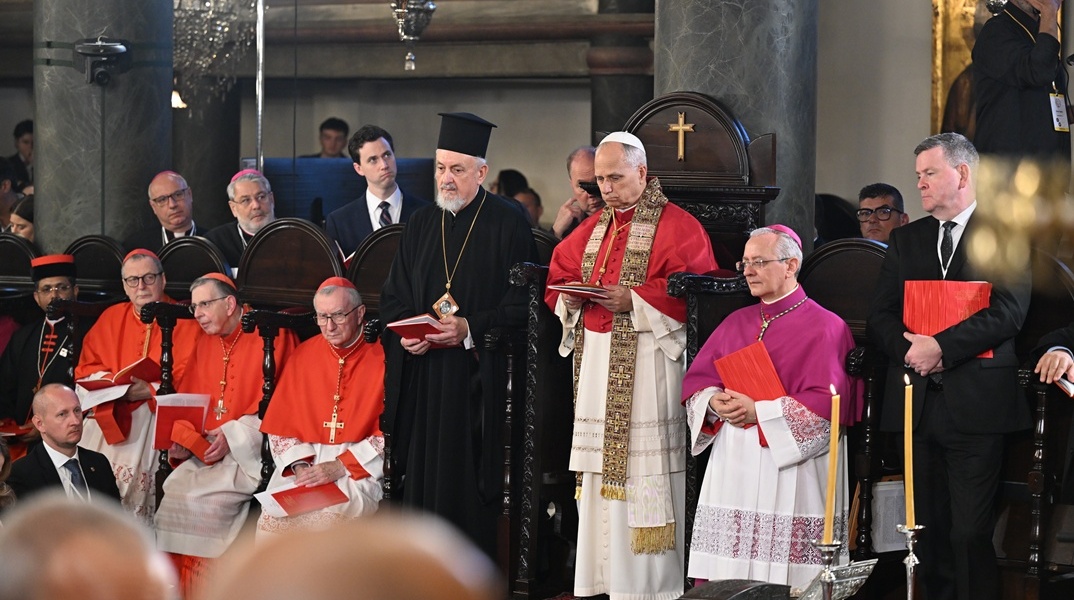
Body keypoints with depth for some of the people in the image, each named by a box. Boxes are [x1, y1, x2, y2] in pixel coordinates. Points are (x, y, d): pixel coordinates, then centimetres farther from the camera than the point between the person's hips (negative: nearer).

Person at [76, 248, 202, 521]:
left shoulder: (184, 322, 4)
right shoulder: (111, 318, 16)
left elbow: (186, 383, -4)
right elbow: (85, 370, 12)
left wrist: (149, 390, -18)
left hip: (158, 413, -3)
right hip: (111, 414, 3)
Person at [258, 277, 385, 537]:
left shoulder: (381, 358, 1)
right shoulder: (303, 356, 13)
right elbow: (281, 425, 12)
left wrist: (341, 466, -13)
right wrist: (299, 465, -7)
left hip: (361, 468, -3)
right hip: (304, 460, 3)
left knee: (328, 518, -33)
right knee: (274, 520, -26)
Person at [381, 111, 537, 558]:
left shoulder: (508, 222, -3)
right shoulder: (421, 224, 14)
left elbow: (523, 302, -9)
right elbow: (393, 296, 17)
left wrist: (470, 329, -18)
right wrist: (406, 332, -3)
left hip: (478, 382, -5)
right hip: (423, 382, 5)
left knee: (471, 484, -5)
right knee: (422, 482, 3)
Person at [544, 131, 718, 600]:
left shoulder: (677, 227, -5)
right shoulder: (593, 229, 18)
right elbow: (560, 274, 23)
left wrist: (635, 301, -20)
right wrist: (570, 298, 0)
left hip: (647, 363, -7)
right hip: (597, 362, 7)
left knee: (645, 468, -9)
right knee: (601, 467, 6)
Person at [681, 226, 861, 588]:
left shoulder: (824, 328, -3)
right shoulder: (736, 323, 16)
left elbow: (825, 403, -13)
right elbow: (696, 380, 14)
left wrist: (759, 412, -16)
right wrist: (714, 403, -10)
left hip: (789, 469, -5)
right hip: (732, 466, 5)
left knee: (780, 578, -11)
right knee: (729, 576, -2)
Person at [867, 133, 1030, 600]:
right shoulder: (906, 240, 18)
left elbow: (1009, 312, -9)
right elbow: (880, 317, 13)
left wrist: (942, 346, -16)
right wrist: (909, 349, -8)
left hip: (975, 403, -5)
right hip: (917, 400, 5)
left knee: (971, 533, -8)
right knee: (929, 530, 5)